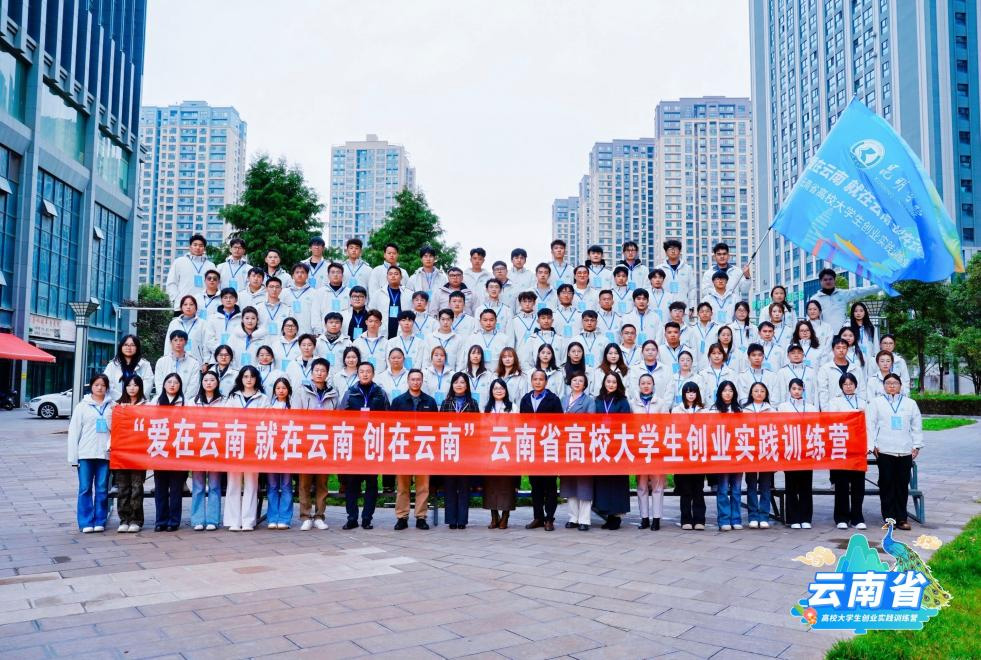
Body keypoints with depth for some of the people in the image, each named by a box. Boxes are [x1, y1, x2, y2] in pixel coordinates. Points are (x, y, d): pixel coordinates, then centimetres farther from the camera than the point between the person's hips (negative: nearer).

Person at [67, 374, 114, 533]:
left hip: (105, 453, 1)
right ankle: (86, 522, 7)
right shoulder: (82, 406, 6)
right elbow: (74, 432, 5)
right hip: (85, 454, -1)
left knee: (102, 489, 4)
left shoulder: (113, 406, 9)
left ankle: (100, 521, 12)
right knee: (85, 489, 0)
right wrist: (73, 457, 0)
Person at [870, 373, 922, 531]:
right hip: (884, 451, -2)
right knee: (887, 485, -1)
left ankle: (901, 518, 11)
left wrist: (916, 446, 6)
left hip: (905, 451, 2)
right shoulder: (877, 403, 7)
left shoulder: (910, 403, 13)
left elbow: (917, 426, 13)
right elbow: (870, 425, 4)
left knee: (903, 485, 4)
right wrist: (873, 445, -3)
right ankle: (889, 518, 6)